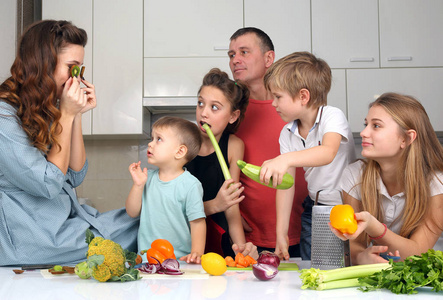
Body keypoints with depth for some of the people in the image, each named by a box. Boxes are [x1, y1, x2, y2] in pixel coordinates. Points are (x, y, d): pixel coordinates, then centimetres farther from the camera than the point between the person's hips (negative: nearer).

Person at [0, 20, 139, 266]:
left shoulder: (47, 111, 10)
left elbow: (75, 177, 7)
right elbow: (49, 185, -20)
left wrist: (78, 115, -2)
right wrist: (67, 115, -15)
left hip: (70, 220, 8)